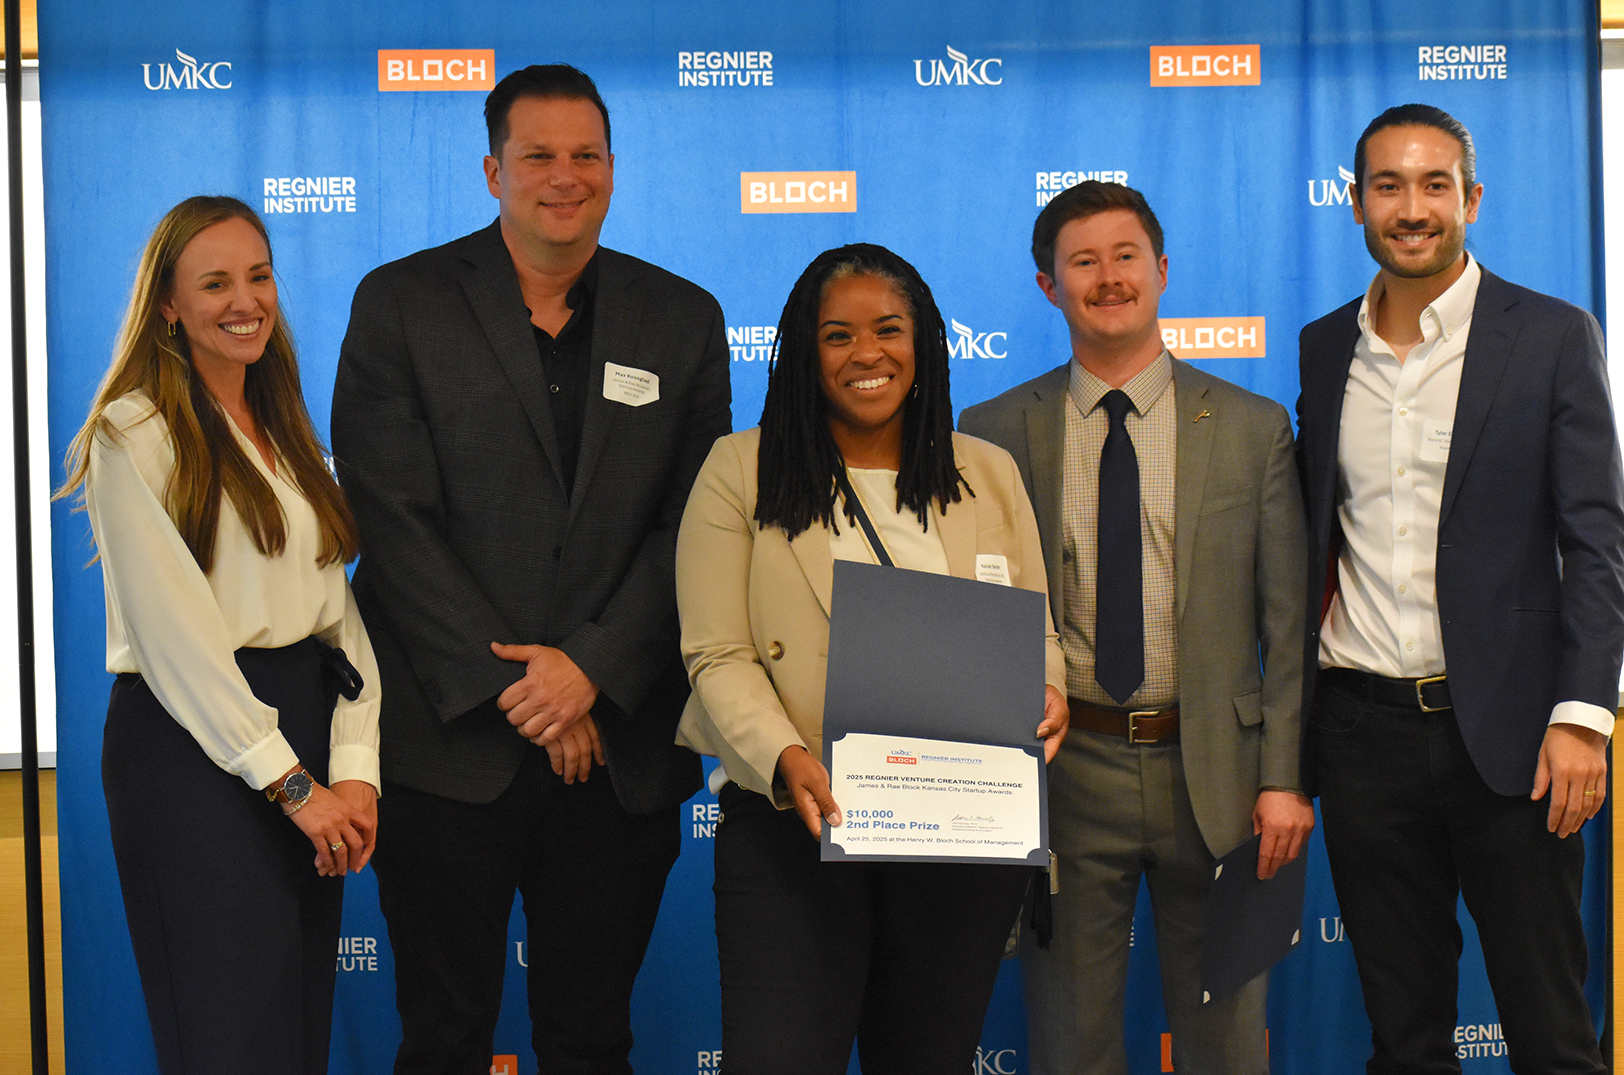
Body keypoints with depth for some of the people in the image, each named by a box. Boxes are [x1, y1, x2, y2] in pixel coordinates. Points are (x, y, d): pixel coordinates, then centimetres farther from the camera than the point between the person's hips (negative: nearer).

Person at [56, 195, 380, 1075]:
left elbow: (334, 603, 8)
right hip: (194, 746, -7)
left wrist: (355, 767, -4)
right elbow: (172, 630, -13)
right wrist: (290, 782, -14)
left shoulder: (287, 433, 16)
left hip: (304, 720, 7)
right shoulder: (133, 434, -6)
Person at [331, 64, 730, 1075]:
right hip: (449, 744, -2)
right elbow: (390, 518, -6)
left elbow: (692, 525, 2)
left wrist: (591, 669, -11)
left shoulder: (684, 320, 7)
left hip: (619, 749, 2)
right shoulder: (402, 304, 0)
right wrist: (511, 687, -11)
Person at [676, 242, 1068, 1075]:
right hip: (791, 823, -2)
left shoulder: (989, 475, 13)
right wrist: (786, 759, -20)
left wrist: (1044, 693, -9)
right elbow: (717, 656, -3)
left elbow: (1033, 631, 14)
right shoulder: (742, 470, 3)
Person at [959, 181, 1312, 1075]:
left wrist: (1285, 777, -5)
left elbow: (1288, 621, 3)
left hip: (1214, 772, 0)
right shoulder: (994, 432, 4)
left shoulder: (1254, 428, 4)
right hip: (1065, 772, 0)